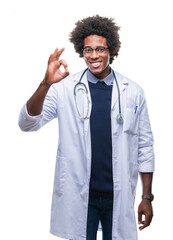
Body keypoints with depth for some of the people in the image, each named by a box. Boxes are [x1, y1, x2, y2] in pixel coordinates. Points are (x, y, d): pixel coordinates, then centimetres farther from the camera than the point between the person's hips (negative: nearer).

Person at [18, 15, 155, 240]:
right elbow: (28, 123, -11)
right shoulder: (65, 89, -2)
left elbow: (145, 145, 5)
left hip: (119, 196, 1)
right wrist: (46, 84, -28)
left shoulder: (133, 92, 1)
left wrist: (147, 197, 5)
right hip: (78, 196, -1)